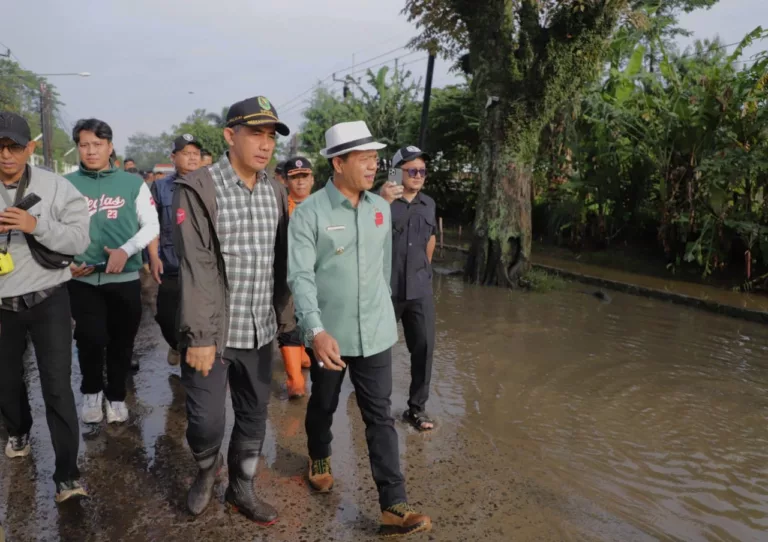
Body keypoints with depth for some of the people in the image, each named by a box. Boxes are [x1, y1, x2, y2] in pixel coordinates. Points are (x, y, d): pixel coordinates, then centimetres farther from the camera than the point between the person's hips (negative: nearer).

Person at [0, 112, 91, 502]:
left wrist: (37, 225, -25)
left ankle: (67, 475, 4)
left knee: (57, 387, -4)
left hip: (48, 301, -3)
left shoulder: (57, 187, -6)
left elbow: (79, 239, -12)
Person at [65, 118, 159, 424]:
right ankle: (91, 391, 28)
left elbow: (151, 226, 1)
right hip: (82, 279, 0)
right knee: (90, 339, 0)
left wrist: (126, 250, -13)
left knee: (121, 341, 10)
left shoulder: (133, 183, 1)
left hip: (125, 278, 0)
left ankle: (116, 396, 30)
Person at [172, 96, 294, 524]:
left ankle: (242, 490, 36)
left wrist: (286, 320, 11)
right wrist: (200, 336, -18)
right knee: (206, 421, 2)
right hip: (213, 333, -4)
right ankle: (207, 468, 36)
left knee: (254, 418, 14)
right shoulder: (199, 189, -10)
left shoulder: (276, 193, 6)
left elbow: (282, 264, 10)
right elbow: (196, 268, -15)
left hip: (259, 331, 5)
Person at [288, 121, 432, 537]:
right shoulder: (309, 213, -12)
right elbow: (301, 277, -19)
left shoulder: (381, 209, 3)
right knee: (323, 405, 19)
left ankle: (394, 506, 10)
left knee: (380, 417, 4)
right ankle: (319, 458, 48)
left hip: (375, 332, 3)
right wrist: (317, 331, -31)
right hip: (329, 334, -3)